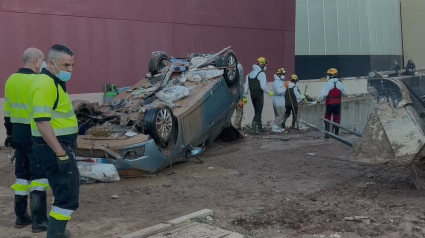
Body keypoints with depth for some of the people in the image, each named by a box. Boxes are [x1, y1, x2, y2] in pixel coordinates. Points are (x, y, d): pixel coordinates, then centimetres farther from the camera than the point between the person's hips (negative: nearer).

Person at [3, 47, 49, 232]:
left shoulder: (11, 80, 9)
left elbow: (8, 110, 14)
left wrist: (10, 133, 21)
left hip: (18, 133, 8)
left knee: (22, 174, 15)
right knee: (38, 175, -2)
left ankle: (21, 217, 21)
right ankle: (39, 221, -1)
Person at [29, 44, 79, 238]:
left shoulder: (54, 82, 14)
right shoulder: (46, 84, -18)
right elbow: (42, 122, -26)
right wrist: (60, 153, -26)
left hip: (59, 146, 10)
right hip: (54, 148, -10)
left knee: (66, 190, 21)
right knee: (68, 195, -7)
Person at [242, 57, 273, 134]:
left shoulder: (250, 74, 14)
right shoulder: (261, 73, -11)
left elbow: (246, 86, 13)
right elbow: (263, 86, -19)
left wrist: (245, 97, 16)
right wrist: (269, 92, -5)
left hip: (253, 95, 7)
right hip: (259, 95, -7)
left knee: (257, 111, 15)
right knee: (258, 112, -6)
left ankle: (259, 127, 19)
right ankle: (254, 125, -20)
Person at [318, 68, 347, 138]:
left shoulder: (328, 83, -12)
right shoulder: (340, 83, 0)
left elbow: (324, 94, -16)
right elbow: (344, 92, 11)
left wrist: (320, 100, -1)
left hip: (330, 103, -3)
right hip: (338, 103, 3)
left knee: (327, 118, 7)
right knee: (337, 119, 9)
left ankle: (327, 133, 1)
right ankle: (336, 133, 11)